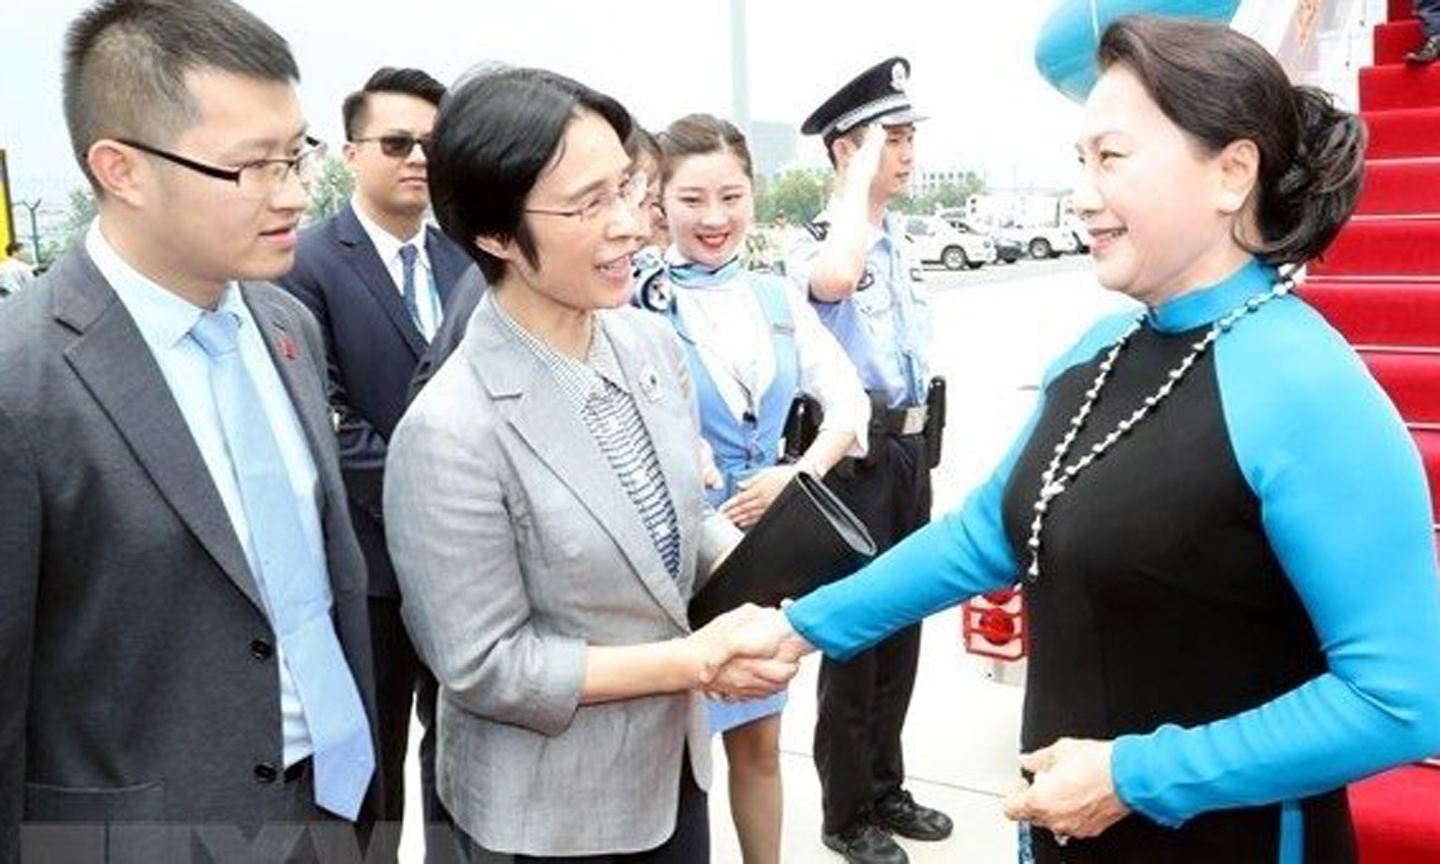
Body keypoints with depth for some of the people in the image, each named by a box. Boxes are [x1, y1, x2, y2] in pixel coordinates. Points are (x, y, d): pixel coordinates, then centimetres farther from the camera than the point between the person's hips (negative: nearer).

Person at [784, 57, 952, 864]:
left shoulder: (904, 238, 11)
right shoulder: (815, 242, -13)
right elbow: (834, 280, -39)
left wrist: (922, 444, 19)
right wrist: (862, 177, -24)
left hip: (910, 443, 8)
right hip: (854, 451, -7)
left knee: (903, 623, 16)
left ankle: (885, 786, 33)